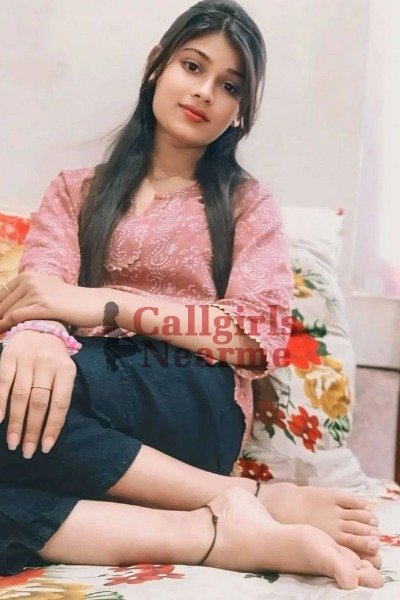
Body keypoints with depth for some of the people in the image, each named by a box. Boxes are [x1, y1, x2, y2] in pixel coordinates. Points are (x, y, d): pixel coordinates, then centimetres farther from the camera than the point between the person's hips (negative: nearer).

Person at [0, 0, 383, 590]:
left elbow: (264, 333, -1)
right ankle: (243, 502, -26)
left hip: (193, 403, -3)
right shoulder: (76, 190, 20)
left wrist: (109, 305, -12)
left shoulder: (247, 202, 15)